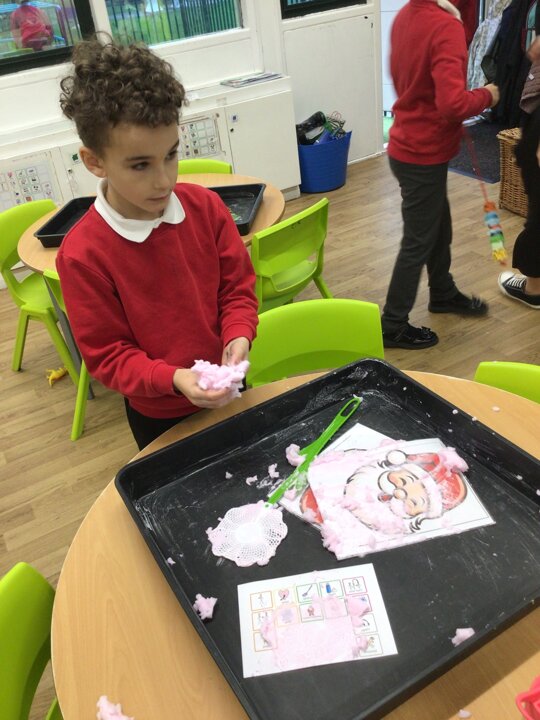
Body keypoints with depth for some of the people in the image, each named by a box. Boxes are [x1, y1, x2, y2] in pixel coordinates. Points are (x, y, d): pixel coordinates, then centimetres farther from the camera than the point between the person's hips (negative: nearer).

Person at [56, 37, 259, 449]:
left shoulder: (206, 207, -13)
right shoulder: (82, 255, -24)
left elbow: (238, 287, -2)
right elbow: (106, 356, -17)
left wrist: (239, 337, -21)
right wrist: (174, 379, -31)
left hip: (228, 393, 4)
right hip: (159, 415, -3)